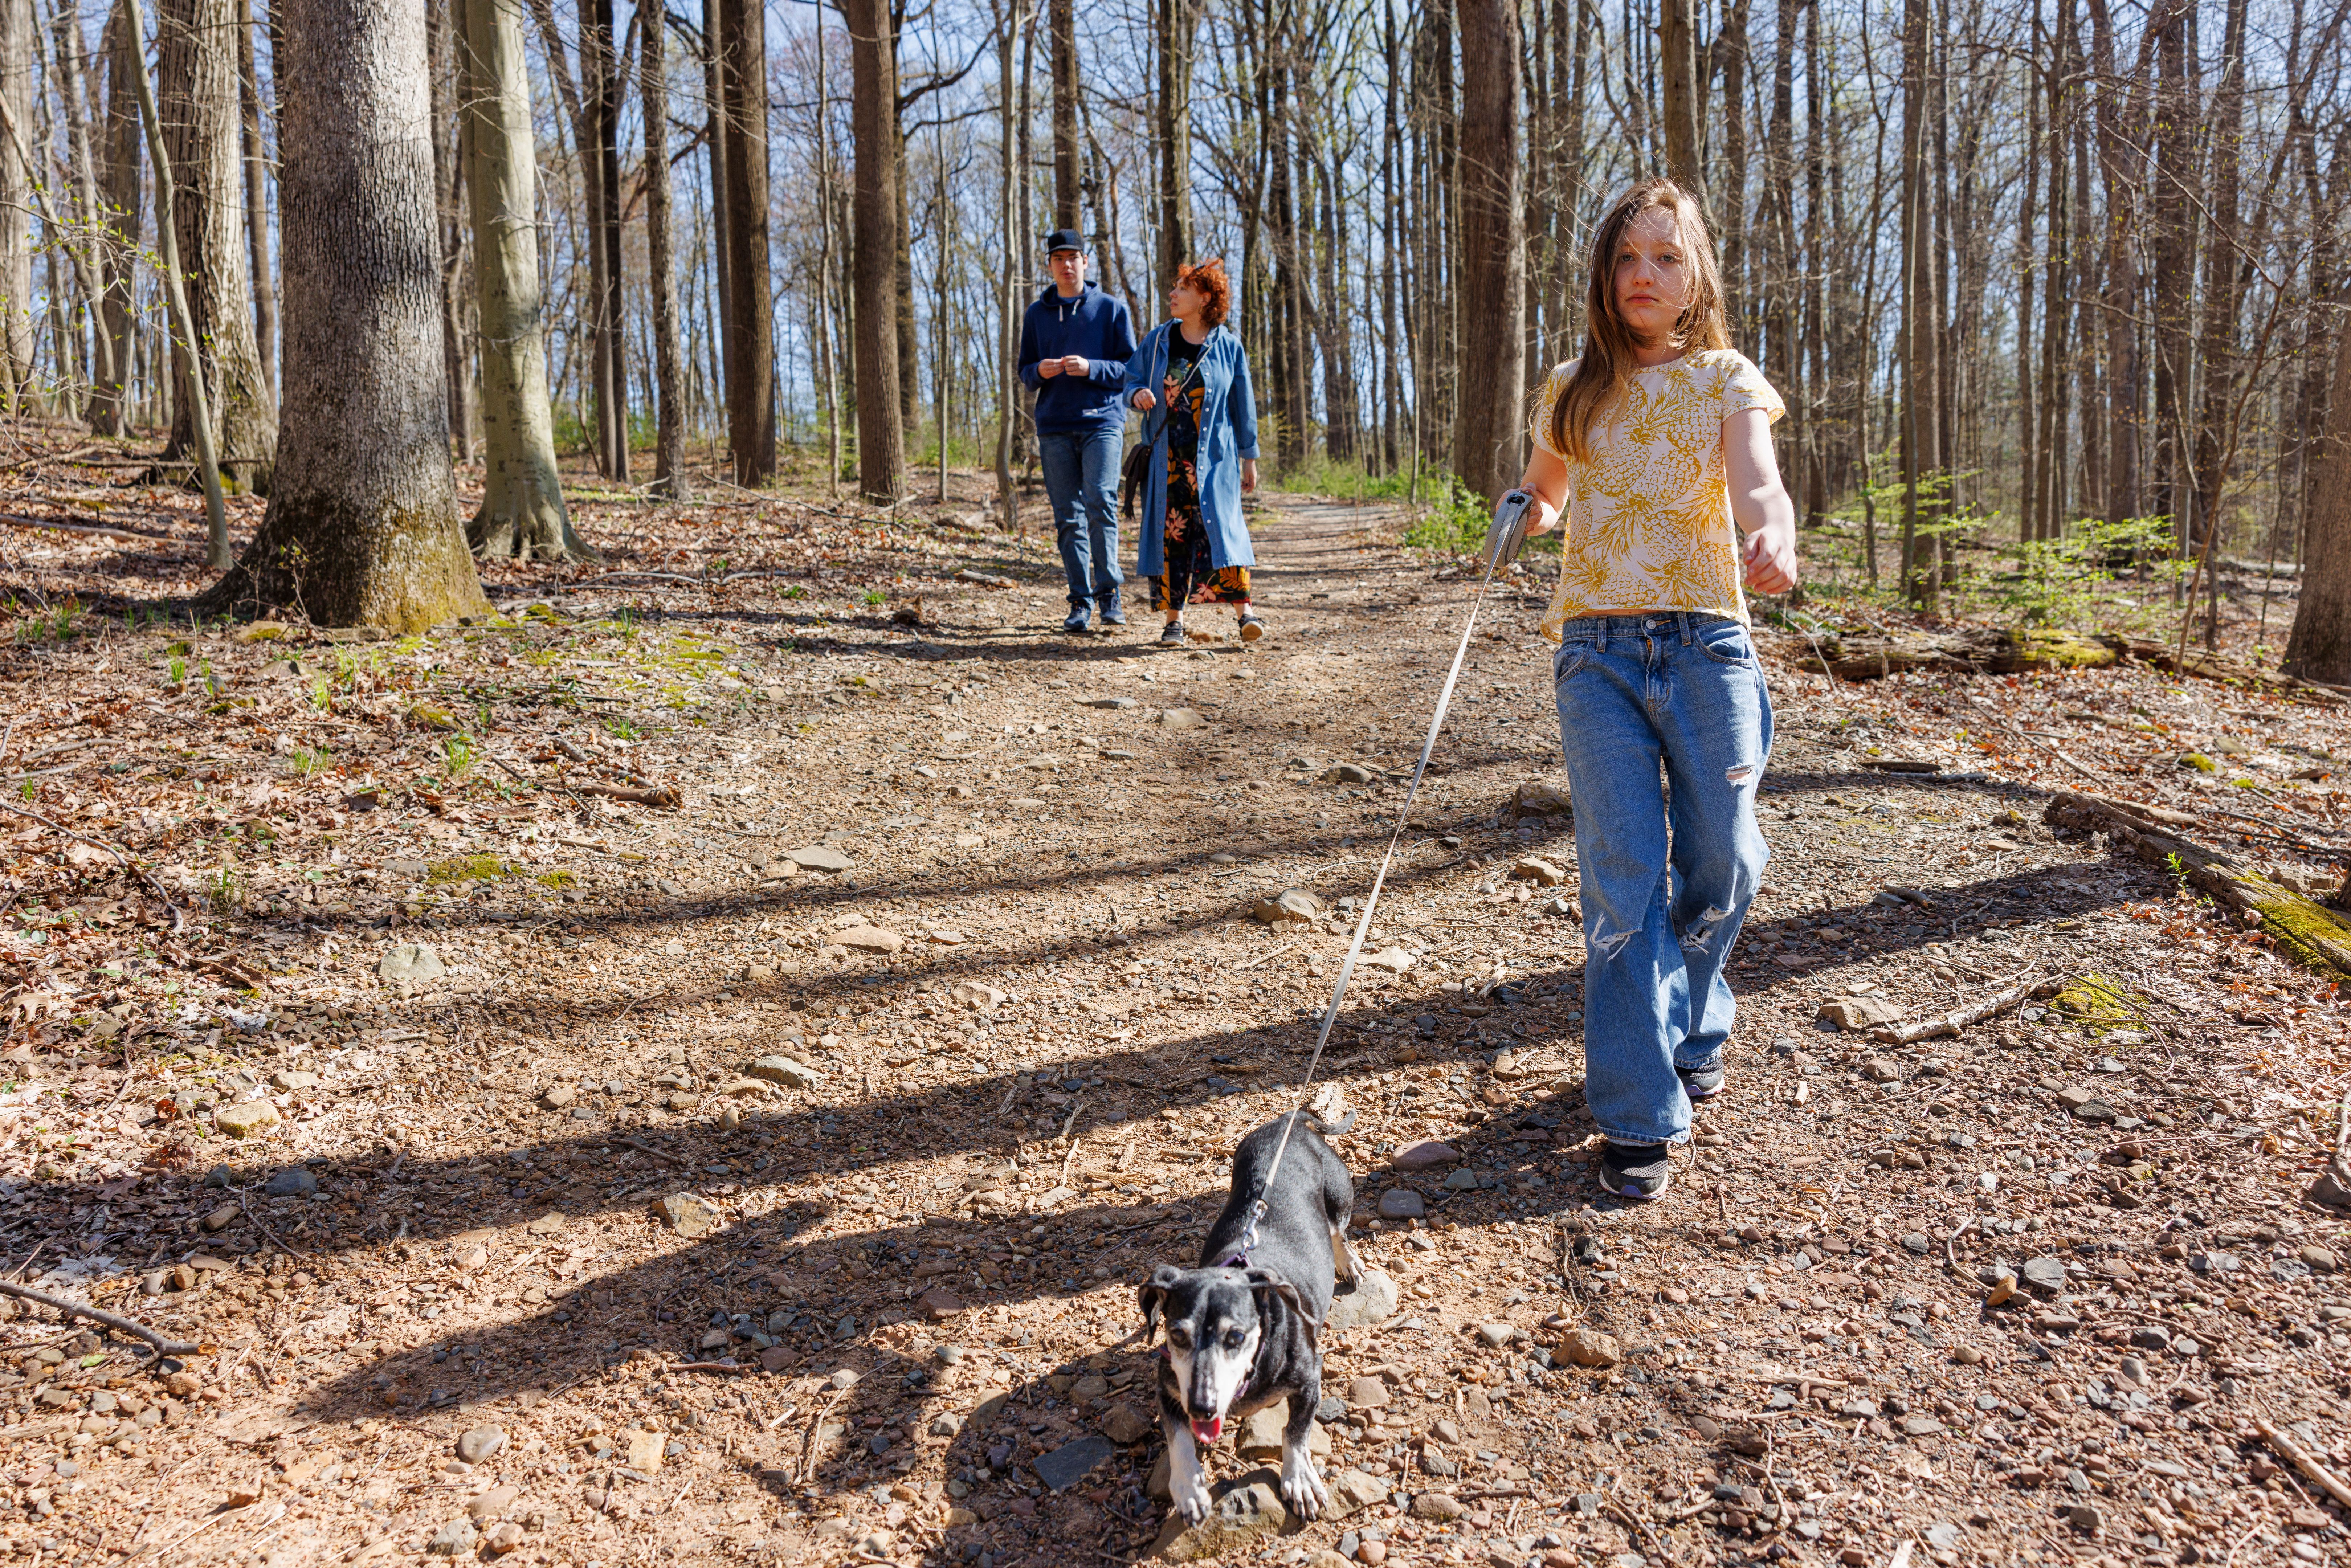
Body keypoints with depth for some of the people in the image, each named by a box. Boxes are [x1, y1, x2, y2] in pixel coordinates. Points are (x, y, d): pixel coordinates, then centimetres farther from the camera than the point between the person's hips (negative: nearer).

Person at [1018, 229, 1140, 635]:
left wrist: (1091, 368, -14)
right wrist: (1040, 371, -5)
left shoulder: (1111, 309, 6)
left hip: (1102, 422, -3)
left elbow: (1132, 368, 3)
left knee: (1101, 502, -19)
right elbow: (1025, 372, 19)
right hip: (1055, 426, 3)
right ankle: (1080, 602, 6)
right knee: (1069, 518, 1)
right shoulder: (1037, 313, 15)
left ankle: (1109, 593, -12)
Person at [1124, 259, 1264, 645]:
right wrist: (1138, 395, -12)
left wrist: (1249, 457, 6)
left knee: (1219, 525, -13)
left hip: (1213, 457, -3)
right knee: (1170, 532, 2)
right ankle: (1174, 618, 8)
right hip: (1166, 457, 3)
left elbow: (1243, 404, 6)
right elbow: (1131, 378, 14)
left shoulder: (1228, 346, 2)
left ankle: (1245, 611, -12)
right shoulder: (1158, 340, 8)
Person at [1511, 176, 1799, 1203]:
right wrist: (1525, 514, 2)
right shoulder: (1574, 391, 10)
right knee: (1623, 877, -5)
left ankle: (1687, 1025, 35)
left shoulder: (1727, 382, 2)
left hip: (1707, 644, -1)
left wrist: (1773, 536, -39)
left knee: (1720, 865, 4)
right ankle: (1640, 1109, 1)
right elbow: (1545, 489, 26)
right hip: (1598, 651, 1)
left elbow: (1758, 482, -16)